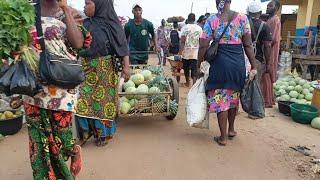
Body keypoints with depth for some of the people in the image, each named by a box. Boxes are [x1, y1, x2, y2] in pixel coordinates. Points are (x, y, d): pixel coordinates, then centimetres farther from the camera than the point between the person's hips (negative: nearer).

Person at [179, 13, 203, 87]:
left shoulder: (185, 28, -4)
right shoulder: (199, 28, 5)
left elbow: (182, 41, -11)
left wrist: (180, 51, -8)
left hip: (186, 51, -1)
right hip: (195, 52, 1)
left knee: (186, 68, 15)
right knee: (194, 69, -1)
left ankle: (187, 82, 29)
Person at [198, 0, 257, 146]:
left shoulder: (211, 20, -1)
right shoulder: (242, 18, 2)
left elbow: (203, 46, -5)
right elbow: (248, 45, -1)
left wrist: (199, 65, 5)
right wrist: (253, 67, 3)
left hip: (220, 63, -2)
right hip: (238, 62, 2)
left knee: (220, 100, 6)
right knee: (234, 98, 19)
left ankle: (223, 137, 14)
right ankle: (231, 130, 37)